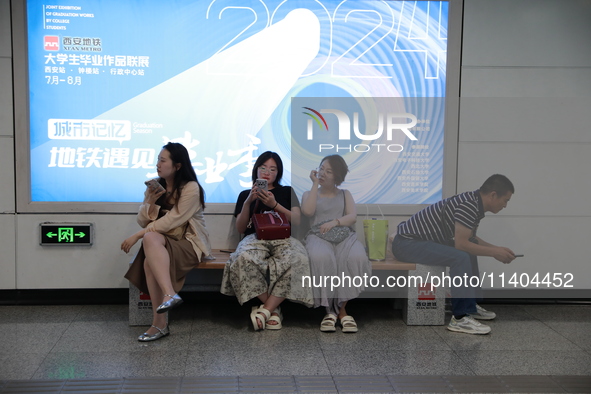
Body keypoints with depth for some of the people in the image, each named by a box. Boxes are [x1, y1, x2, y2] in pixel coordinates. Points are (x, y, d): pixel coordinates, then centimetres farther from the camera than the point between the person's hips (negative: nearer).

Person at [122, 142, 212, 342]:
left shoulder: (191, 188, -11)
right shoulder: (155, 186, 9)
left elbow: (169, 222, -18)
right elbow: (143, 221, 6)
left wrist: (137, 236, -18)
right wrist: (150, 202, -12)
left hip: (190, 244, -5)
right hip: (161, 242, 6)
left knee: (150, 238, -33)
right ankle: (159, 323, -35)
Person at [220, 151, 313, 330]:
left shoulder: (287, 192, 25)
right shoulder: (245, 194, 25)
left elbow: (297, 220, 10)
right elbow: (240, 228, 14)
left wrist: (275, 205, -3)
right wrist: (248, 201, 1)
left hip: (282, 237, 0)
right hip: (255, 237, 0)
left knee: (297, 260, -39)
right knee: (244, 259, -40)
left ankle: (265, 309, -31)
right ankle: (273, 309, -27)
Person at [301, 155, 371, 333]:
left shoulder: (345, 194, 24)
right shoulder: (309, 194, 22)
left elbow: (353, 217, 7)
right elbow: (308, 211, -1)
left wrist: (334, 222, -13)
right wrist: (315, 184, 5)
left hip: (344, 235, 1)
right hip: (318, 236, -1)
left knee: (356, 258, -37)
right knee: (320, 258, -41)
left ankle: (341, 307, -25)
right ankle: (329, 309, -31)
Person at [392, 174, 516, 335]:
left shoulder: (475, 202, 9)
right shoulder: (469, 205, -21)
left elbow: (470, 239, 21)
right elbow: (461, 244, -24)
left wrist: (497, 248, 13)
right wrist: (493, 253, -13)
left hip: (418, 237, 11)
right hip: (406, 243, -11)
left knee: (469, 251, 19)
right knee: (461, 257, -26)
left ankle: (470, 307, 23)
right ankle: (460, 318, -19)